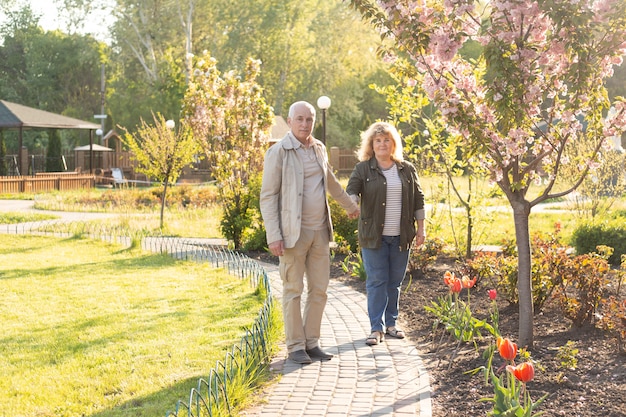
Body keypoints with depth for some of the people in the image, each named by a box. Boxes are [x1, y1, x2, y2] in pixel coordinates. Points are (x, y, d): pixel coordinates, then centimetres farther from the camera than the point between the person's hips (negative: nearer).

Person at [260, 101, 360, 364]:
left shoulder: (319, 149, 11)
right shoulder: (278, 152, -8)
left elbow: (330, 182, 30)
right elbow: (268, 196, -10)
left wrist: (350, 205, 42)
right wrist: (273, 236, -17)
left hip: (320, 231, 6)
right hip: (293, 233, -6)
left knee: (319, 290, 7)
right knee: (293, 291, 0)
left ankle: (311, 342, 17)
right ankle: (295, 346, 9)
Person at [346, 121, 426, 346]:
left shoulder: (407, 169, 9)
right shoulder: (363, 169, 2)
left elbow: (418, 199, 12)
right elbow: (352, 190, -8)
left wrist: (421, 228, 8)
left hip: (400, 236, 3)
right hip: (374, 235, -2)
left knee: (395, 282, 9)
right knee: (376, 281, -3)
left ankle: (391, 323, 22)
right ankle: (376, 328, 2)